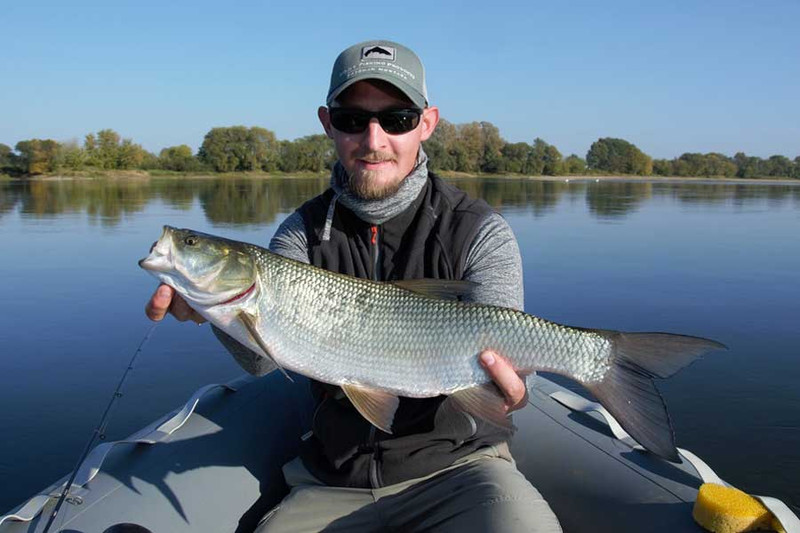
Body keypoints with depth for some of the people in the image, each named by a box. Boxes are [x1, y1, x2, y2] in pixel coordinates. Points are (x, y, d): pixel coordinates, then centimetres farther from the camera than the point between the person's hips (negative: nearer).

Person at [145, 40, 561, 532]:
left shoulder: (480, 232, -7)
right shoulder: (302, 233, 1)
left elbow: (496, 358, -15)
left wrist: (504, 385, -39)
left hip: (455, 465, -3)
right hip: (333, 482, 4)